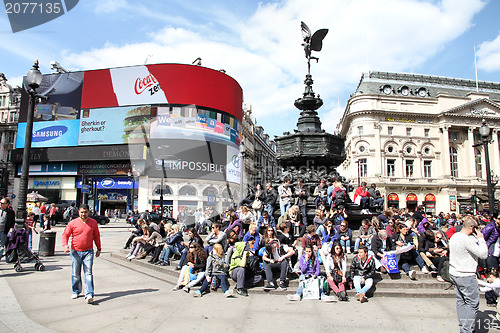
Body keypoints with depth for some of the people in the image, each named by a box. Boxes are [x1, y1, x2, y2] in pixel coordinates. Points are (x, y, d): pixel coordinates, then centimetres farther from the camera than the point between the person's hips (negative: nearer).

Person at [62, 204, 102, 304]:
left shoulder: (93, 223, 3)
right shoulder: (72, 223, -1)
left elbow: (96, 236, 13)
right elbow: (65, 235, 3)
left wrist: (99, 248, 14)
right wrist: (65, 245, -15)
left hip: (88, 252, -1)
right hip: (75, 252, 1)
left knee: (88, 273, -7)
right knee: (75, 274, 12)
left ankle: (89, 295, -9)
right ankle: (76, 292, 31)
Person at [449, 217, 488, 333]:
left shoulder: (454, 236, 6)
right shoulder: (467, 240, -22)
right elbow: (484, 254, -17)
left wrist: (476, 239, 8)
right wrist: (481, 239, -7)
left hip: (454, 274, 9)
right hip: (466, 276, -9)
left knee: (461, 301, 16)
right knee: (472, 303, 1)